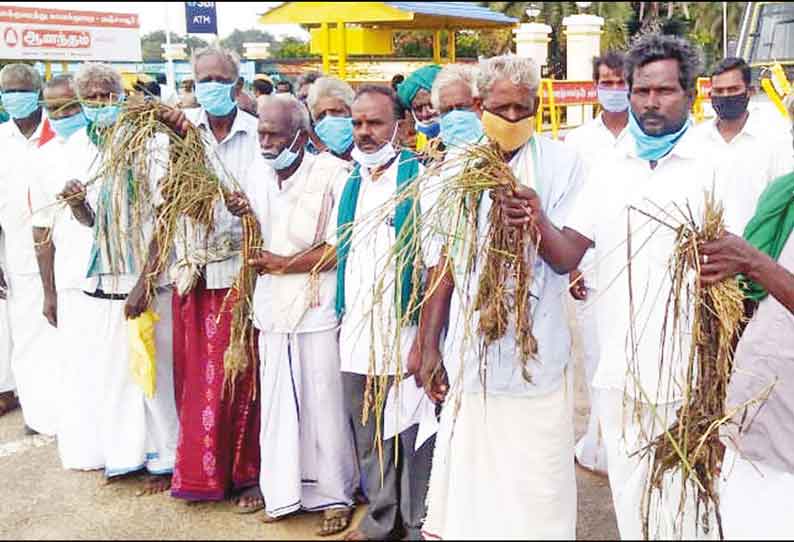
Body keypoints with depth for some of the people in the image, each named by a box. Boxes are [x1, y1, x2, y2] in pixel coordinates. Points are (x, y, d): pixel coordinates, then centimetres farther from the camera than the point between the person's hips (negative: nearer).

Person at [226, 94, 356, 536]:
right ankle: (284, 491, 26)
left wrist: (283, 264, -11)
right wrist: (243, 218, -2)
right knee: (278, 406, 11)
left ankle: (334, 495, 19)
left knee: (324, 406, 3)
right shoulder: (259, 180, 10)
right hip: (273, 311, 6)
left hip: (317, 311, -5)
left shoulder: (332, 173, -11)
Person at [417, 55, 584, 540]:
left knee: (536, 483, 4)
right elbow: (443, 263, 7)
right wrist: (429, 345, 7)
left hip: (536, 352, -2)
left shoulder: (562, 163, -4)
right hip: (470, 349, 3)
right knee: (470, 475, 12)